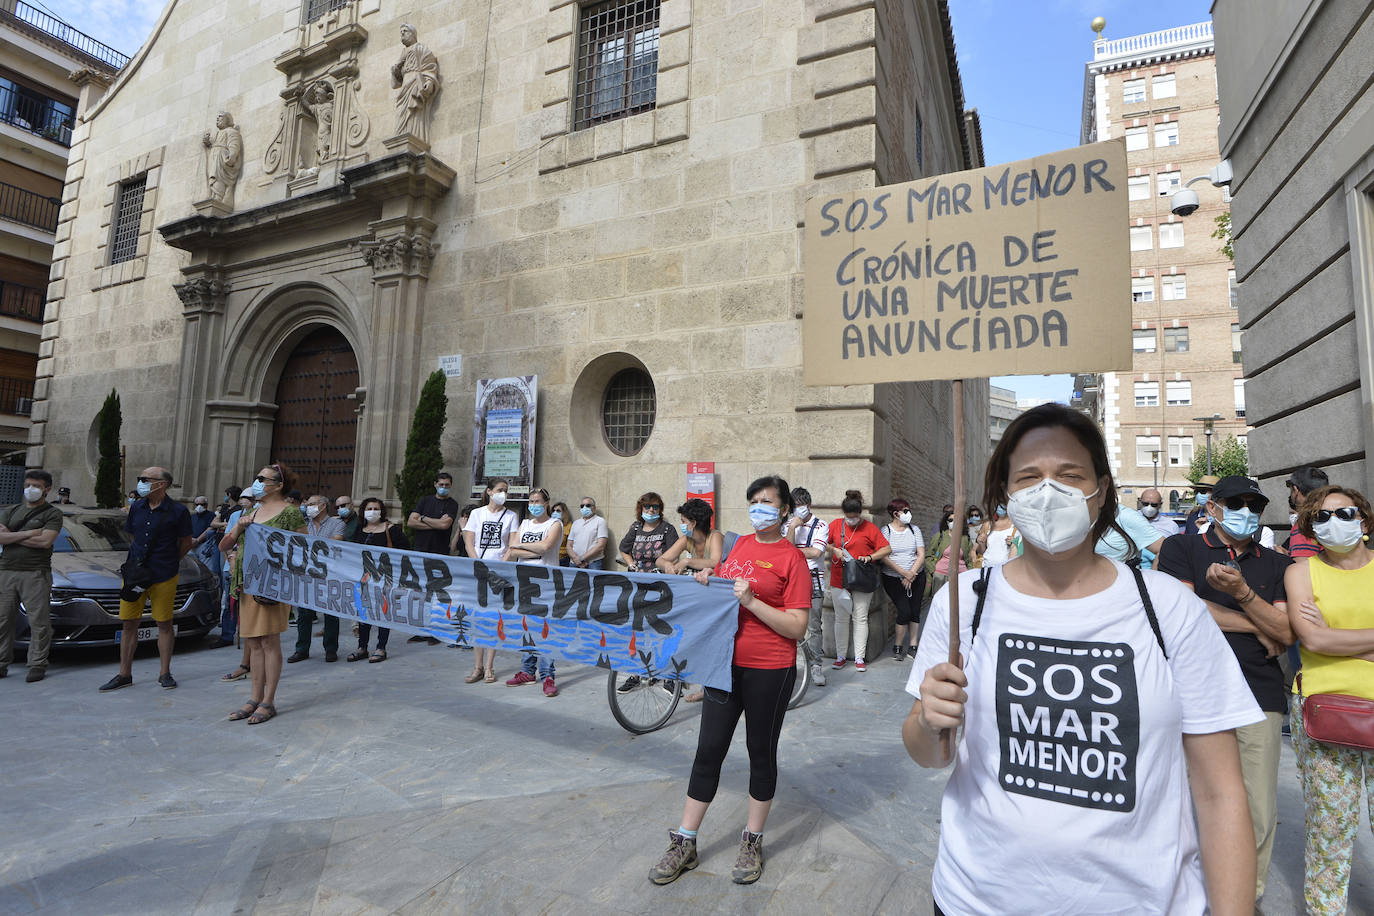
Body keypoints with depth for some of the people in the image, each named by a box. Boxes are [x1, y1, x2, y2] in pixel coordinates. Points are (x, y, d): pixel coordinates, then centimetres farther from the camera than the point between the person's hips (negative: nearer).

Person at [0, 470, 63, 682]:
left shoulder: (53, 514, 3)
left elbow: (46, 541, -12)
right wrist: (29, 533, -10)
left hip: (36, 573, -4)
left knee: (38, 621, -3)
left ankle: (37, 665, 4)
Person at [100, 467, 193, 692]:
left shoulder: (177, 511, -7)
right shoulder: (136, 507, 7)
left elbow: (186, 542, 2)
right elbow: (132, 537, 20)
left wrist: (167, 562, 6)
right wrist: (138, 560, 12)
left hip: (164, 577, -4)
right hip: (135, 572, 5)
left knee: (164, 624, 4)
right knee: (128, 624, 8)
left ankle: (164, 673, 15)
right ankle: (124, 674, 19)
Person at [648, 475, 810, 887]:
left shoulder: (792, 557, -9)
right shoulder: (739, 544, 9)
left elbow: (797, 627, -14)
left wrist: (752, 602, -22)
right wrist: (707, 582, 2)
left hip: (769, 670, -5)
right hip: (727, 663, 5)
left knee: (761, 753, 12)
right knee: (708, 751, 9)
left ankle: (752, 842, 31)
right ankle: (684, 844, 22)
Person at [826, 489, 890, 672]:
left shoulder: (869, 527, -2)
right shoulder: (836, 525, 4)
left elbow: (886, 549, -1)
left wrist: (870, 557, -15)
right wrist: (835, 550, -8)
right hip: (839, 580, 2)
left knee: (860, 618, 3)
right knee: (841, 618, 6)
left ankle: (859, 658, 11)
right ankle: (841, 656, 15)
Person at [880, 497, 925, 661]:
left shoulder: (914, 529, 6)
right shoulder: (886, 531, -5)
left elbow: (921, 555, 2)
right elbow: (884, 557, -12)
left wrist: (911, 574, -10)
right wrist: (903, 572, -17)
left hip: (917, 576, 4)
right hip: (893, 578, -4)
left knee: (915, 611, 4)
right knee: (905, 612, -10)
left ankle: (913, 646, 18)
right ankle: (897, 646, 8)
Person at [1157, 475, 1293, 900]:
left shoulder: (1276, 564, 17)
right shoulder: (1181, 548, 5)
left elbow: (1286, 633, 6)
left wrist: (1241, 591, -10)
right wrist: (1256, 627, 1)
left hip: (1260, 698, 3)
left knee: (1259, 815, 5)